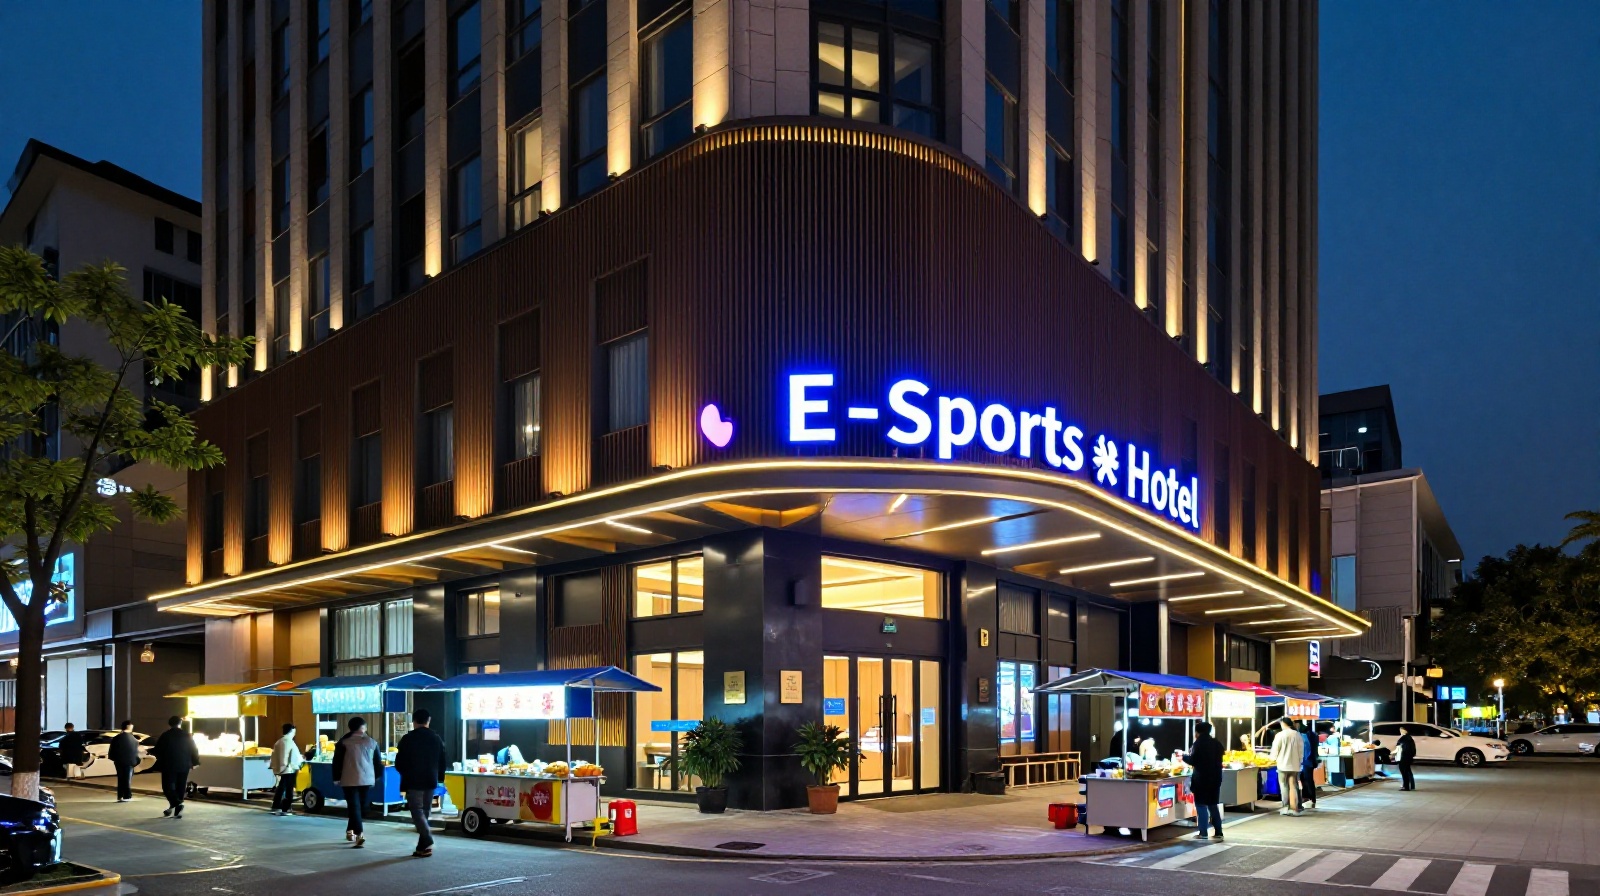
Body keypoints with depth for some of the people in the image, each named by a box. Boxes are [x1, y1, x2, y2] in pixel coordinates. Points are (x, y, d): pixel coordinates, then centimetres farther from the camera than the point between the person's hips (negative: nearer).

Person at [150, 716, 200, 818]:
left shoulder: (165, 736, -5)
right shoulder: (187, 736, 4)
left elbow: (157, 751, -1)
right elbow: (194, 751, 6)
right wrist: (194, 762, 18)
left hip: (169, 766, -3)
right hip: (184, 767, 3)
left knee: (168, 787, 1)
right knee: (180, 788, 10)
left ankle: (176, 804, -22)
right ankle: (177, 810, 9)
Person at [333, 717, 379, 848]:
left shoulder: (344, 742, -3)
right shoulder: (372, 742, 5)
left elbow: (337, 761, -1)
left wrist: (337, 777, 10)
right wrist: (375, 777, 23)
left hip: (349, 780, -2)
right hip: (367, 779, 3)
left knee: (354, 807, -4)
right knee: (361, 807, 17)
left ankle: (360, 834, -18)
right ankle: (350, 830, 25)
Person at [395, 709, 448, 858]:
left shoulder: (408, 739, -9)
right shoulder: (436, 739, 6)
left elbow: (399, 763, -5)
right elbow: (442, 763, 10)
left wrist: (405, 772, 15)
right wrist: (438, 777, 21)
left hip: (413, 781, -5)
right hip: (430, 781, 5)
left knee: (417, 812, -5)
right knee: (425, 812, 11)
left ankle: (427, 842, -21)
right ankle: (422, 847, 11)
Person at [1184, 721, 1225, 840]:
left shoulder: (1199, 743, -11)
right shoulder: (1217, 743, 9)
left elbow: (1193, 761, -14)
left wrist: (1184, 756, 6)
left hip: (1202, 778, -6)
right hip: (1215, 777, 6)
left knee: (1201, 805, 0)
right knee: (1213, 805, 14)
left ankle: (1203, 833, -1)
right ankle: (1218, 832, 12)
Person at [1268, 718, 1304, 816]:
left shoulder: (1280, 735, -9)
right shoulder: (1297, 734, 1)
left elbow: (1275, 749, -4)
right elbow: (1301, 749, 5)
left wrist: (1274, 759, 15)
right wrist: (1299, 761, 17)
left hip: (1283, 764, -3)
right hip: (1295, 765, 3)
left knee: (1284, 787, 6)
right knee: (1293, 787, 5)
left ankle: (1286, 807, 7)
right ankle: (1294, 808, 3)